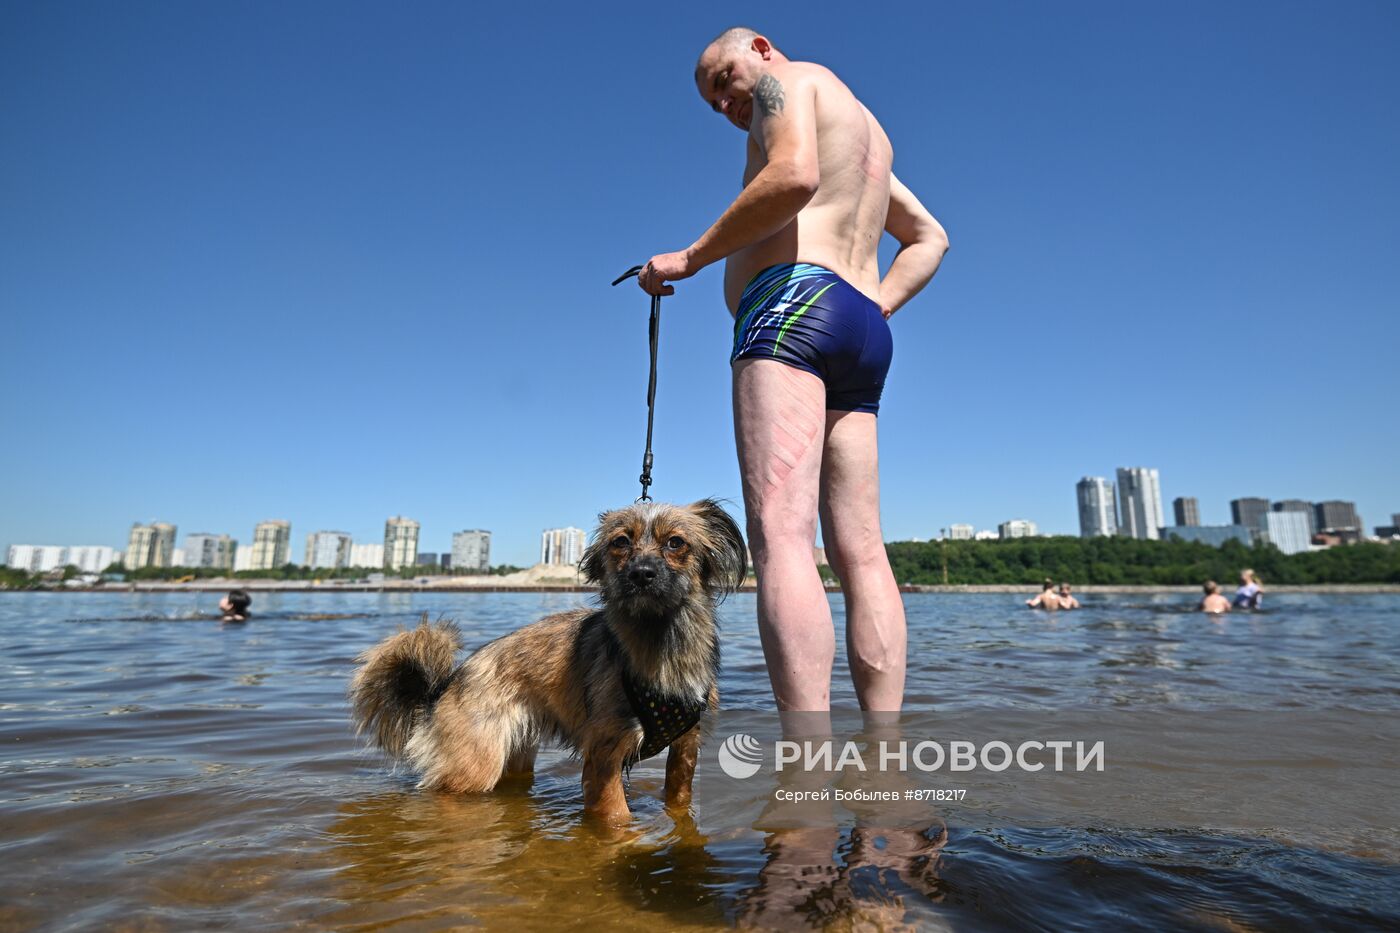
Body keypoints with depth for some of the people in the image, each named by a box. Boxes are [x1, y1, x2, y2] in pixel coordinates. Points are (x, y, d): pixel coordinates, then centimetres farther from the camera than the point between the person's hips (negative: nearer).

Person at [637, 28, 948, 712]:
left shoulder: (790, 79, 9)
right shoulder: (865, 132, 35)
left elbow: (794, 175, -14)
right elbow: (930, 239, 35)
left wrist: (692, 256, -7)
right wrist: (875, 307, 20)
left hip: (792, 300, -9)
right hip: (863, 331, 9)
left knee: (780, 538, -20)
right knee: (861, 552, -1)